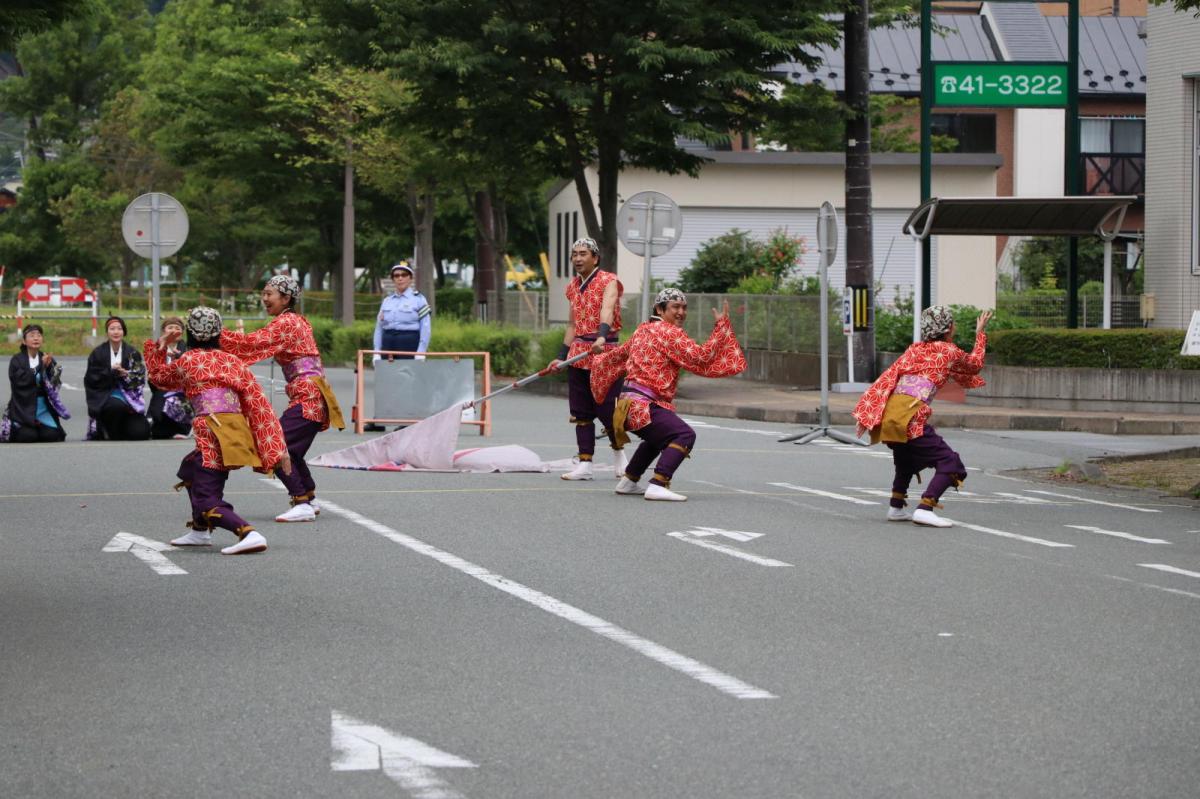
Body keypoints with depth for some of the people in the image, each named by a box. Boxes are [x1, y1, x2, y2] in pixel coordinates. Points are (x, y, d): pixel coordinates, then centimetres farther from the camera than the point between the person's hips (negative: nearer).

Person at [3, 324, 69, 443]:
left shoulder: (47, 359, 9)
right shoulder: (17, 360, -2)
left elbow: (56, 383, -3)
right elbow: (21, 380, -18)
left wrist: (49, 366, -20)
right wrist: (41, 367, -21)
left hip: (44, 407, 3)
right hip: (24, 407, -3)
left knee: (53, 435, -14)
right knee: (28, 437, -21)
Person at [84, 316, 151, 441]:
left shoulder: (132, 353, 10)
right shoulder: (97, 353, 5)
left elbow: (140, 378, 2)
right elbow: (90, 380, -3)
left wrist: (126, 374, -18)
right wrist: (111, 373, -15)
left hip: (128, 395, 2)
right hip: (104, 395, -2)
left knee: (141, 433, -17)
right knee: (117, 405, -39)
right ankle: (112, 435, -9)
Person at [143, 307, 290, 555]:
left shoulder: (186, 361, 3)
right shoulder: (233, 361, 14)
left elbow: (158, 376, 24)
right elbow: (258, 405, 8)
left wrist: (160, 346, 35)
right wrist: (277, 450, 5)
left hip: (213, 435, -7)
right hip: (239, 430, 7)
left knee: (207, 503, -10)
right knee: (189, 470, 32)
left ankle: (250, 534, -33)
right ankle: (200, 532, 39)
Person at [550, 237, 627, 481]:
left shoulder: (608, 282, -6)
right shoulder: (573, 286, 15)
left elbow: (607, 309, -25)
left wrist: (601, 337, -42)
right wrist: (561, 357, 17)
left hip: (604, 352, -6)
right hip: (578, 354, 6)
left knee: (606, 409, -5)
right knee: (581, 412, 4)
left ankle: (619, 454, 18)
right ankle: (585, 464, 7)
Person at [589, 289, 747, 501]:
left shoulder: (643, 330, 18)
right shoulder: (669, 332, -10)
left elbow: (618, 355, 33)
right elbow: (701, 358, -16)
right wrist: (721, 325, -11)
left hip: (630, 404, 10)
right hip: (644, 406, -10)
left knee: (657, 437, 35)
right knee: (685, 435, -22)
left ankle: (628, 482, 40)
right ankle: (657, 485, -33)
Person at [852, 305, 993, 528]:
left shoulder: (914, 349, 21)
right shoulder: (949, 352, 7)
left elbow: (888, 378, 14)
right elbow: (974, 365, 27)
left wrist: (866, 416, 14)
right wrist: (980, 333, 39)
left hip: (888, 413, 7)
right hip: (910, 416, -7)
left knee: (906, 459, 33)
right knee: (950, 464, -4)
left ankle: (896, 507, 30)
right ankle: (924, 509, -19)